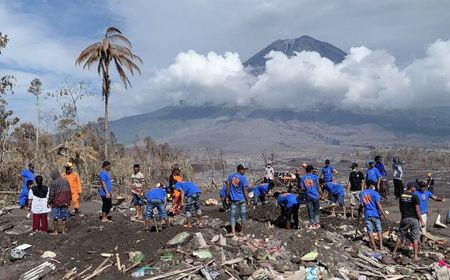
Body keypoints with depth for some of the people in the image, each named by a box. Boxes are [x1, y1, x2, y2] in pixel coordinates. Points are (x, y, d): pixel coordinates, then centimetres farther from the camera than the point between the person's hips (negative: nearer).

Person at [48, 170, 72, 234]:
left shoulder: (54, 183, -12)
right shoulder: (66, 181, 5)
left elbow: (52, 194, -11)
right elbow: (69, 192, 9)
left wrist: (49, 202, 1)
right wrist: (68, 201, 17)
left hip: (56, 202, -5)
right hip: (65, 202, 5)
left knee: (56, 217, 4)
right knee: (64, 217, 10)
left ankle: (55, 231, 8)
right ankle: (63, 230, 13)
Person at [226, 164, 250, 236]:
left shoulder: (230, 176, 2)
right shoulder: (243, 178, -11)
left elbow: (228, 188, 4)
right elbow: (245, 190, -11)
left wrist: (227, 198, 11)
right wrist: (248, 200, -2)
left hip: (233, 200, 3)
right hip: (242, 200, -3)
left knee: (233, 215, 8)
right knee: (243, 215, 13)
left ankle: (233, 232, -3)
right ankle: (242, 232, 21)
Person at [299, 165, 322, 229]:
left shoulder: (302, 178, 0)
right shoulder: (315, 177, -5)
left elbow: (302, 188, -3)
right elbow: (318, 187, -4)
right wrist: (321, 194, 7)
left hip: (308, 196, 1)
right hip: (315, 196, -1)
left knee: (310, 210, 10)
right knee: (316, 210, 13)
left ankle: (312, 224, 13)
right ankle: (317, 223, 15)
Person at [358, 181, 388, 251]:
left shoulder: (361, 193, 4)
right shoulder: (374, 193, -11)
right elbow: (378, 205, -15)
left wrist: (359, 211, 26)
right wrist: (384, 215, -14)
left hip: (367, 214, 3)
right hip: (375, 214, -3)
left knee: (370, 231, 8)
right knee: (379, 230, 11)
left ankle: (374, 247, 11)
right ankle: (381, 246, 10)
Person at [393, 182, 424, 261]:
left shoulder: (402, 196, 2)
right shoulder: (415, 196, -13)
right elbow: (417, 210, -14)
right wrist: (421, 220, -7)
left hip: (404, 218, 4)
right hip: (414, 219, -4)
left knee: (400, 236, 15)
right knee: (415, 238, 6)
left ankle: (394, 252, 22)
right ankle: (416, 256, 9)